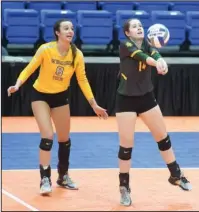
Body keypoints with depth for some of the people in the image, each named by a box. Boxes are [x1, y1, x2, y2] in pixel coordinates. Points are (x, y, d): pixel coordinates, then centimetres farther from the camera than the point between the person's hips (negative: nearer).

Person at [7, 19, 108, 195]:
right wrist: (18, 85, -33)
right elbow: (30, 68, -16)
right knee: (47, 136, -18)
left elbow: (82, 80, -2)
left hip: (61, 96, 4)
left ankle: (63, 176, 30)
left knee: (64, 139, 11)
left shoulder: (77, 54, -12)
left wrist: (94, 104, -2)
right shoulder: (46, 49, -22)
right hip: (40, 95, -4)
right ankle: (45, 179, -10)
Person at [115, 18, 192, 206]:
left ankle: (176, 175, 30)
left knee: (163, 138, 12)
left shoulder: (147, 45, 0)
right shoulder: (124, 46, -13)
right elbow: (142, 56, -33)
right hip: (126, 100, -5)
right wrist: (156, 63, -53)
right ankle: (124, 187, 11)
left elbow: (155, 55, -23)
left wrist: (162, 62, -47)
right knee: (126, 146, -4)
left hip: (146, 98, 5)